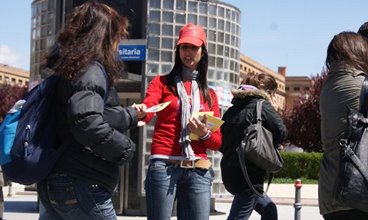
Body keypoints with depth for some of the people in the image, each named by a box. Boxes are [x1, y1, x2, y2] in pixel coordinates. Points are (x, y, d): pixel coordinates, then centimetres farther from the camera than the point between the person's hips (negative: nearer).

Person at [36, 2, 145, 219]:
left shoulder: (69, 66, 15)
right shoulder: (90, 69, -13)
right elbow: (87, 123, -29)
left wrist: (131, 115, 38)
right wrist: (125, 148, -15)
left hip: (53, 180, 9)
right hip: (79, 185, -9)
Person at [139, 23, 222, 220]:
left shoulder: (209, 94, 18)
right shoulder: (162, 83, 9)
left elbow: (217, 142, 14)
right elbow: (147, 108, -13)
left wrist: (205, 134, -8)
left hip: (198, 172, 4)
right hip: (164, 166, -3)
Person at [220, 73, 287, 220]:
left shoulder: (232, 110, 14)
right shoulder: (262, 106, -6)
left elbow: (220, 143, 13)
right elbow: (281, 132, -16)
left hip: (229, 173, 8)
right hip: (248, 175, -8)